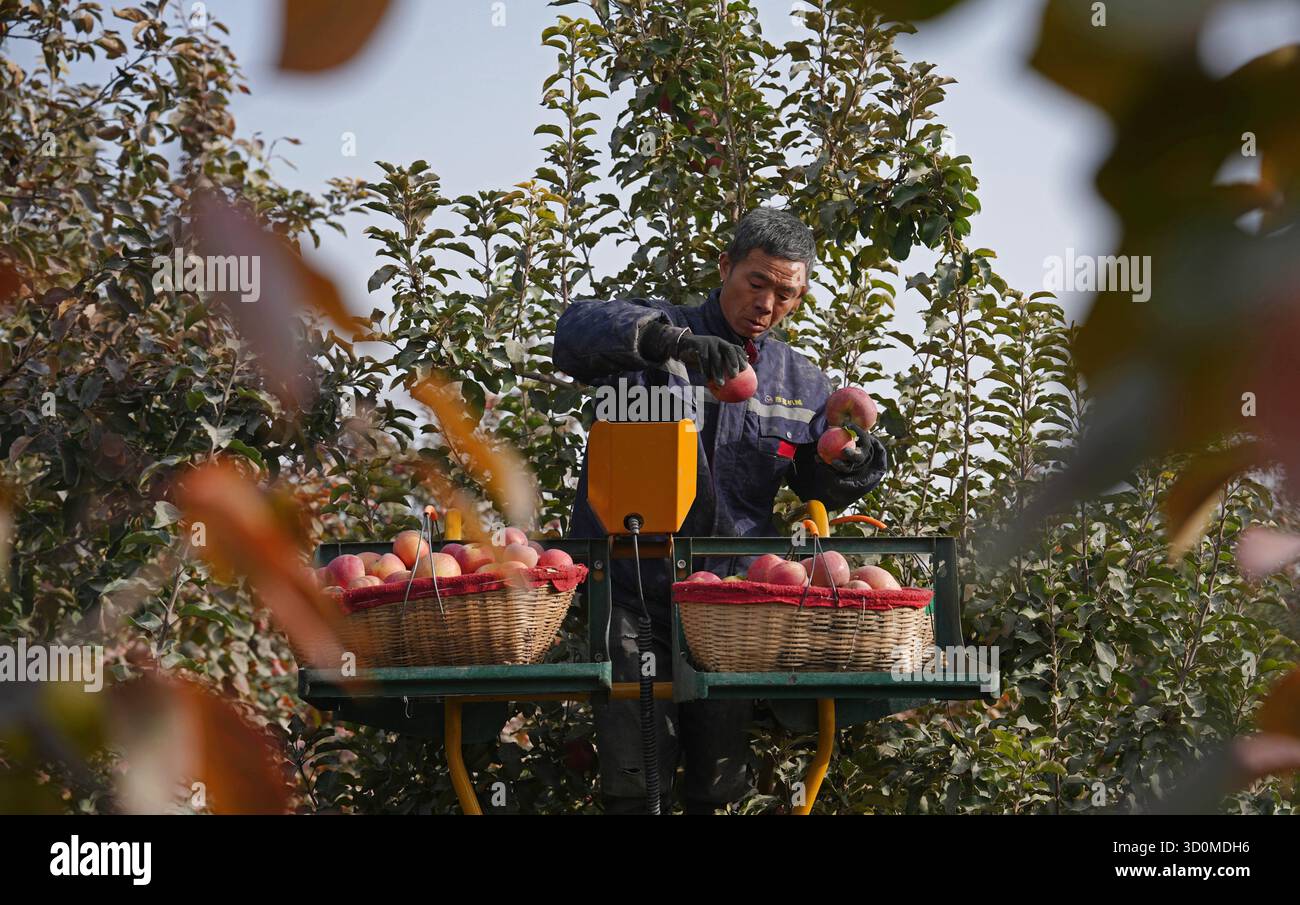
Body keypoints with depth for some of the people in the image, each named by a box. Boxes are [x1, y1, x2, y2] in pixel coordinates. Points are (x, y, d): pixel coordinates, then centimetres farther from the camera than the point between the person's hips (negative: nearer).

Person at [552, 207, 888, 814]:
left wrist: (850, 461, -4)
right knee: (636, 787, -10)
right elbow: (577, 329, -20)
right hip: (633, 594, -4)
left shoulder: (801, 383, 15)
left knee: (720, 787, 6)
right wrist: (674, 342, -35)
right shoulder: (655, 333, 1)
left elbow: (824, 489, 21)